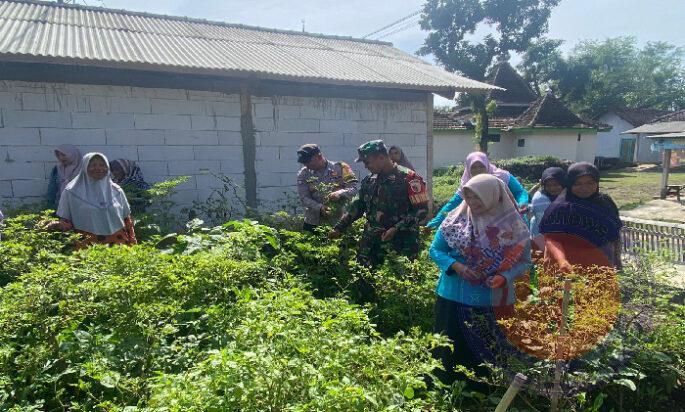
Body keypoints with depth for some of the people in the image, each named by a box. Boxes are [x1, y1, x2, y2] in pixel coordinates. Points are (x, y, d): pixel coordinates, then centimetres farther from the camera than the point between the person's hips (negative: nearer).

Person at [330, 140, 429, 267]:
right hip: (371, 245, 6)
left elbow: (421, 209, -11)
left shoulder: (408, 178, -10)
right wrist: (339, 228, 11)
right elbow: (357, 206, 18)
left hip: (401, 246, -6)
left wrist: (396, 229, -17)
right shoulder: (369, 180, 10)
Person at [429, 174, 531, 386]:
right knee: (449, 349, 13)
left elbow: (523, 261, -3)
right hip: (453, 297, 1)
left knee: (483, 352, 16)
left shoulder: (512, 226, -8)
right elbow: (435, 250, -1)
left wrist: (504, 277, -21)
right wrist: (456, 266, -19)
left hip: (490, 302, 0)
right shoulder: (455, 218, -6)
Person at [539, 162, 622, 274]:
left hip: (600, 266, 5)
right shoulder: (560, 207, -12)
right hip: (570, 268, -5)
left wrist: (617, 261, 17)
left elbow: (616, 235, 15)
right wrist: (561, 260, -34)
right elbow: (551, 239, -19)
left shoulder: (605, 203, 4)